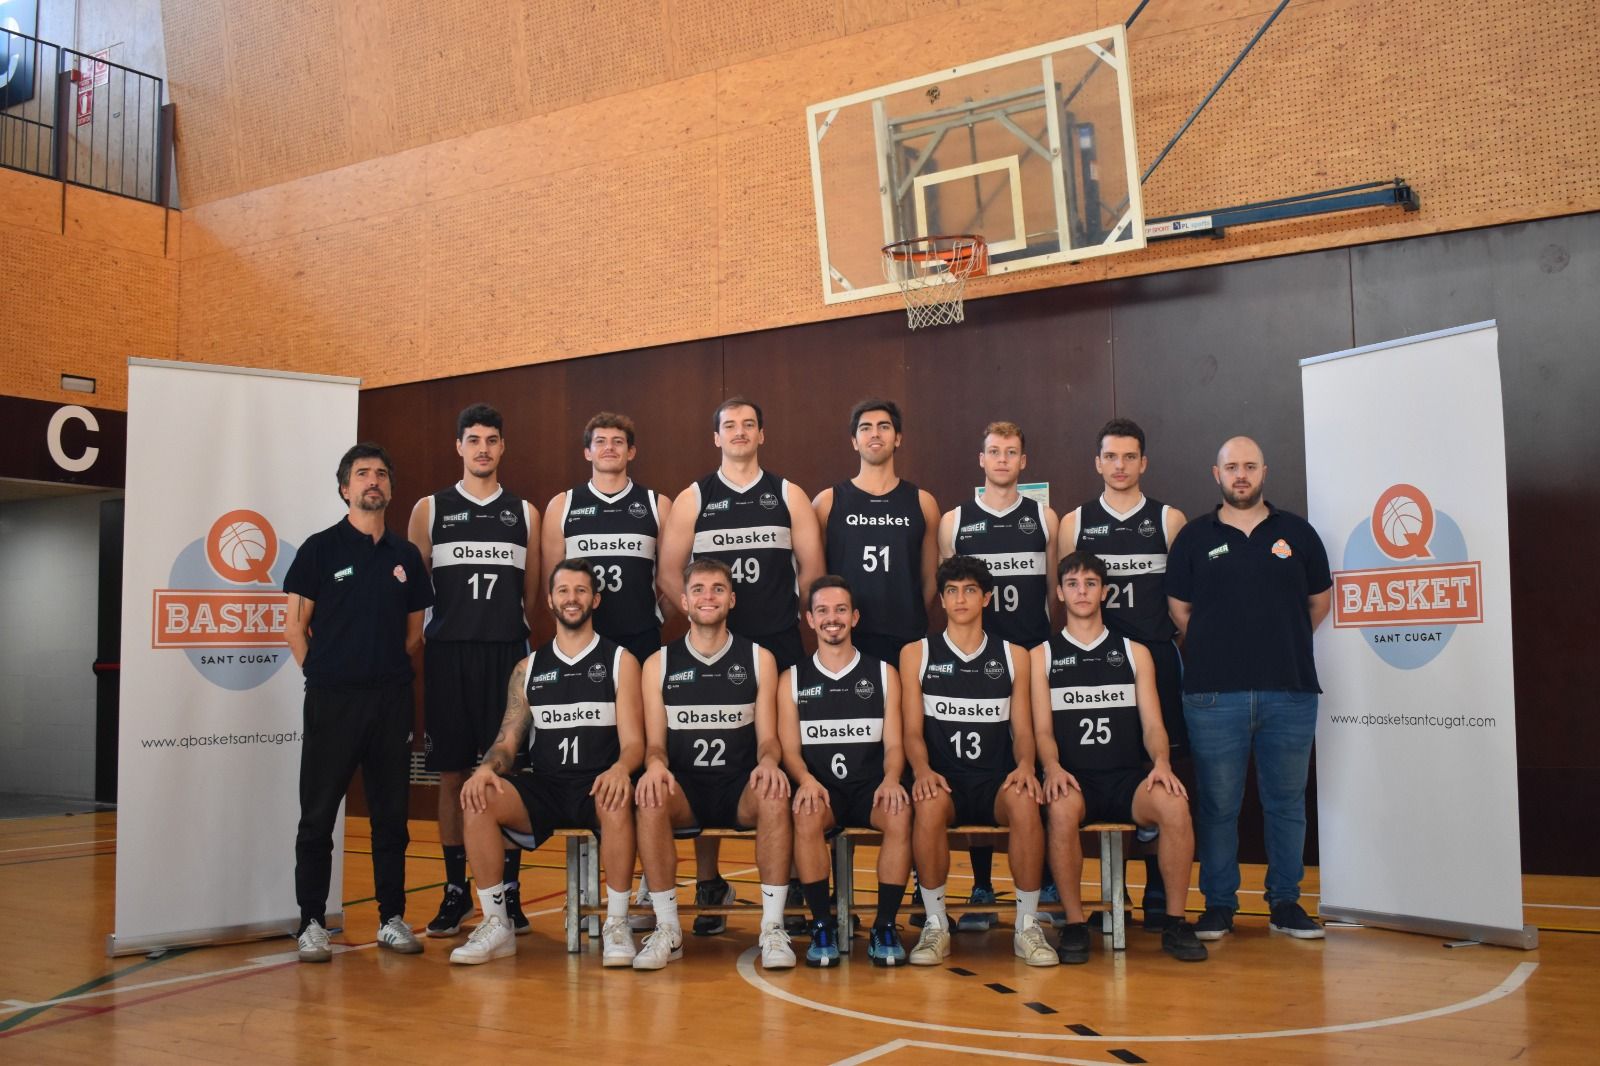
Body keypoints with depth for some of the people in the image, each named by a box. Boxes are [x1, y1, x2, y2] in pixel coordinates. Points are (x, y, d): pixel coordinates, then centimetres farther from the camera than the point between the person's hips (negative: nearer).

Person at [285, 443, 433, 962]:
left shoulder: (405, 556, 11)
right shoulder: (321, 548, 0)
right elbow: (294, 623, -1)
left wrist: (390, 669, 7)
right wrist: (321, 672, -1)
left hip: (391, 698, 3)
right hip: (332, 699, -3)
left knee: (391, 815, 8)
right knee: (318, 816, 1)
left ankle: (392, 918, 17)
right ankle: (312, 924, 10)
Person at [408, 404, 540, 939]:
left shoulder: (524, 512, 10)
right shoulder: (430, 509, 8)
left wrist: (510, 631, 7)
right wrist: (427, 634, 2)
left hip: (508, 653, 0)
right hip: (448, 654, 0)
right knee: (451, 774, 4)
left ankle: (508, 893, 9)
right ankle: (455, 891, 15)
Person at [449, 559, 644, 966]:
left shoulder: (620, 661, 7)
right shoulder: (529, 668, 16)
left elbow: (633, 742, -1)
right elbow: (507, 740, 12)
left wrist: (620, 769, -25)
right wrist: (486, 768, -13)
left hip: (598, 786, -3)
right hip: (543, 788, 3)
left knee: (618, 802, -38)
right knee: (478, 799, -25)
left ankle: (616, 924, -21)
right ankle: (496, 925, -14)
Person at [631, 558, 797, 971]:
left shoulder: (758, 659, 8)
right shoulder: (659, 664, 8)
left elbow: (768, 738, 5)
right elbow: (654, 742, 4)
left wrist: (768, 762, -21)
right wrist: (655, 765, -21)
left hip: (740, 786, 0)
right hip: (684, 787, 0)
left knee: (775, 797, -34)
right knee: (650, 800, -33)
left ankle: (773, 928, -25)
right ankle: (667, 930, -22)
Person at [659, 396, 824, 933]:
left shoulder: (789, 496, 8)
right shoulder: (692, 500, 7)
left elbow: (811, 568, 7)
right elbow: (669, 573, 4)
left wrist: (789, 615, 0)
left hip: (779, 647, 0)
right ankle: (708, 885, 11)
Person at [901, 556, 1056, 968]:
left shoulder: (1013, 656, 14)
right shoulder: (917, 654, 10)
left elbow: (1022, 730, 9)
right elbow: (913, 731, 4)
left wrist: (1025, 766, -13)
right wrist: (923, 770, -17)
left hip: (996, 783, 1)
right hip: (945, 780, -1)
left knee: (1025, 802, -34)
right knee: (929, 803, -36)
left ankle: (1027, 926, -20)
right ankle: (935, 925, -22)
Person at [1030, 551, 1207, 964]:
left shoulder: (1133, 652, 18)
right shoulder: (1043, 655, 13)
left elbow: (1152, 724, 10)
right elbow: (1042, 729, 4)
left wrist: (1161, 763, -12)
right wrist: (1053, 768, -18)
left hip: (1127, 779, 2)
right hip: (1074, 778, -1)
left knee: (1174, 804, -31)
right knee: (1061, 808, -37)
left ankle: (1175, 922, -15)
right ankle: (1074, 925, -22)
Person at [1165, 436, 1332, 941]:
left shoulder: (1297, 533, 10)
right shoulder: (1194, 537, 7)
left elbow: (1319, 601, 18)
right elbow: (1179, 610, 9)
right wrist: (1222, 649, 8)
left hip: (1290, 691, 1)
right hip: (1214, 694, -1)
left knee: (1287, 801, 7)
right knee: (1217, 804, 2)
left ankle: (1285, 901, 19)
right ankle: (1218, 904, 12)